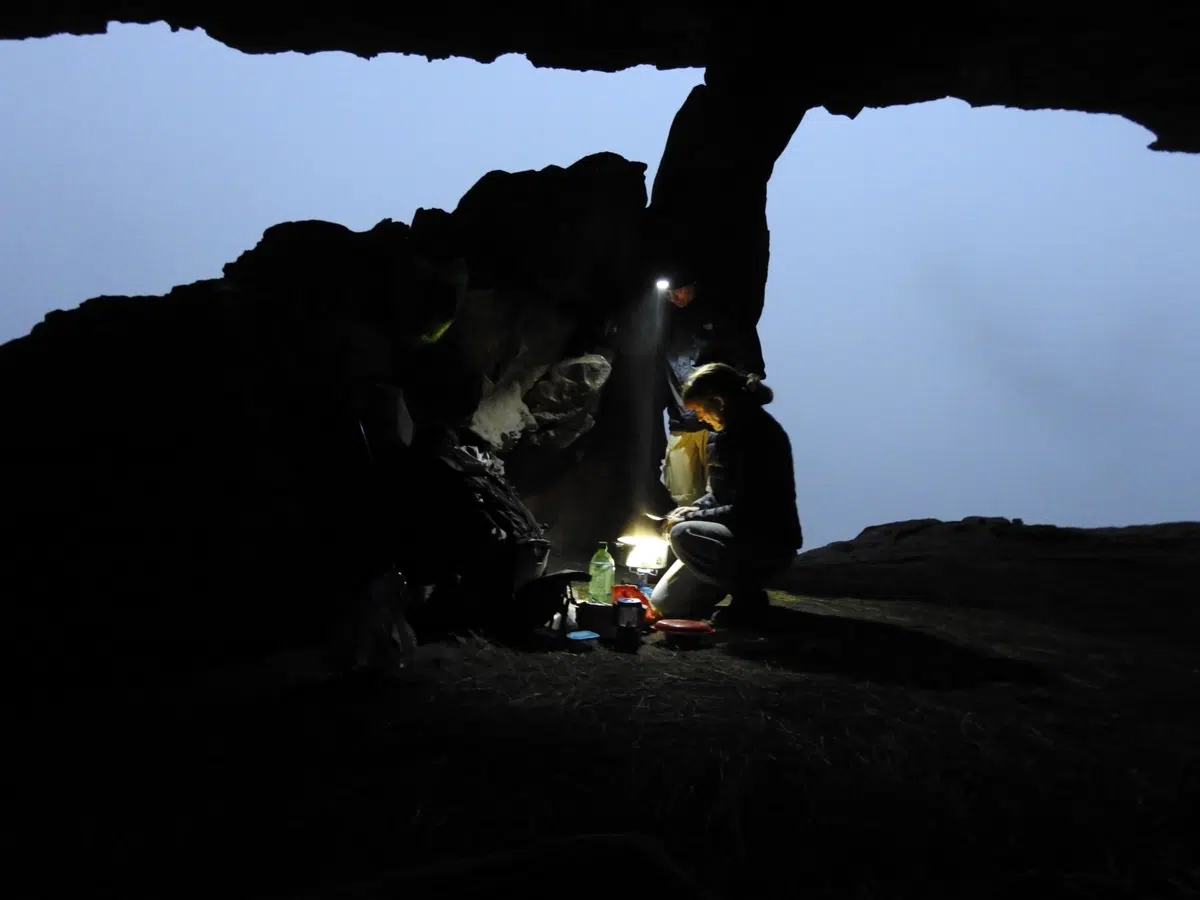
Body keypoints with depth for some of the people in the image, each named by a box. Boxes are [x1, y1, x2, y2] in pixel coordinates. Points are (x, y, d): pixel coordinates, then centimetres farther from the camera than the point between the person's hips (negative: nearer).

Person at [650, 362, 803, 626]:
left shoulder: (757, 433, -21)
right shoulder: (732, 430, 8)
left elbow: (745, 510, -24)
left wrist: (689, 519, -17)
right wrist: (696, 508, 0)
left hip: (769, 543, -9)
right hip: (745, 535, 9)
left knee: (684, 535, -30)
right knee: (663, 604, 5)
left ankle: (748, 595, -12)